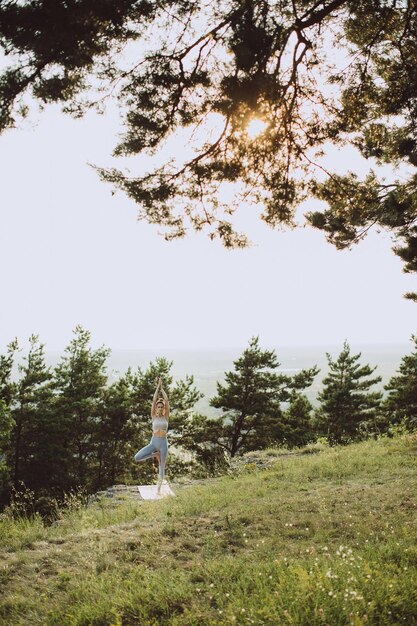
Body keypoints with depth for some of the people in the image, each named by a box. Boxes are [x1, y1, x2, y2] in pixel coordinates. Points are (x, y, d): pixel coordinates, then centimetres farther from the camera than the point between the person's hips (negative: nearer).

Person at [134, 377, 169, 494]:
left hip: (163, 443, 0)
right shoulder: (154, 417, 3)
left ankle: (159, 487, 18)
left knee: (162, 466, 4)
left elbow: (166, 401, -2)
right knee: (137, 458, -17)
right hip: (153, 442, 0)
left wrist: (162, 389, 2)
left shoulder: (166, 417, 3)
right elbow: (154, 400, -2)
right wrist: (157, 387, -1)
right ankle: (155, 454, 6)